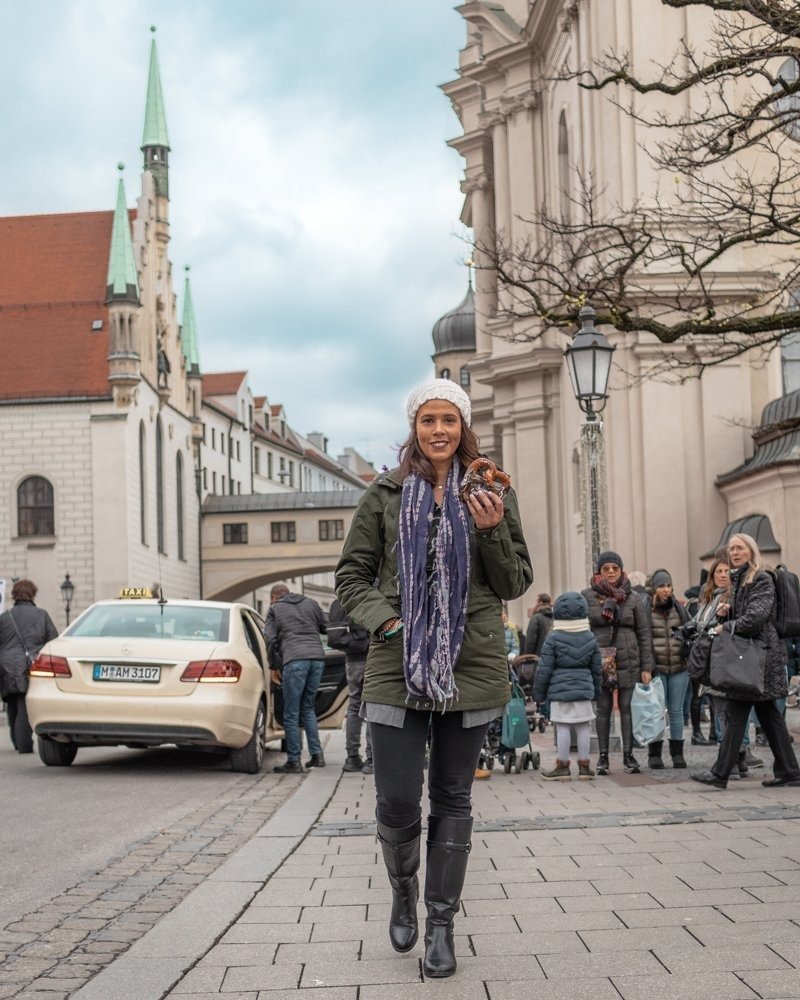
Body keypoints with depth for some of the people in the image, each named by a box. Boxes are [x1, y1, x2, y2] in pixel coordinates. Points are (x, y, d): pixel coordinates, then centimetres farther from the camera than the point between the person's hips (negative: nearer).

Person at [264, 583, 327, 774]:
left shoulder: (275, 609, 10)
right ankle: (317, 755, 11)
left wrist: (274, 666, 11)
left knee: (291, 714, 1)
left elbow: (271, 640, 2)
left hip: (295, 660, -5)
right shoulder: (310, 603, 20)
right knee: (307, 708, 18)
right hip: (317, 658, 5)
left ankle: (293, 761, 0)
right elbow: (326, 628, 19)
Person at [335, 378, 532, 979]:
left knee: (453, 797, 7)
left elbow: (516, 585, 7)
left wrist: (492, 531, -10)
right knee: (397, 798, -4)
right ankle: (403, 891, 26)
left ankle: (442, 923, 18)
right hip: (397, 663, -1)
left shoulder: (490, 495, 7)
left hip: (472, 665, 1)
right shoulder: (385, 495, 5)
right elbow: (351, 575, 8)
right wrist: (387, 620, -10)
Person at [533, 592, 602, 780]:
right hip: (584, 689, 4)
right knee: (583, 726, 8)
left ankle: (563, 766, 5)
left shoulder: (553, 638, -7)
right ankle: (584, 766, 13)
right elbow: (597, 669, 12)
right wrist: (596, 692, 23)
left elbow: (545, 669, -6)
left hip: (560, 689, -4)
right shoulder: (590, 638, 6)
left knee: (563, 727, 0)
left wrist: (538, 693, 3)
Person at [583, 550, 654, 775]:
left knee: (627, 708, 1)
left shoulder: (632, 598, 6)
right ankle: (603, 756, 9)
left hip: (628, 662, 1)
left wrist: (646, 667, 0)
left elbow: (644, 634, 6)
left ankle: (628, 754, 8)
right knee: (603, 708, 3)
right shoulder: (588, 596, 4)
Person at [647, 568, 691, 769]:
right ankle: (654, 755, 7)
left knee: (676, 710, 8)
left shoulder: (679, 609, 10)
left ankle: (677, 753, 15)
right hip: (656, 668, -4)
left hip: (679, 668, 4)